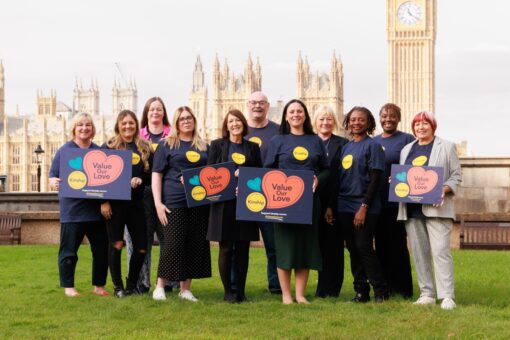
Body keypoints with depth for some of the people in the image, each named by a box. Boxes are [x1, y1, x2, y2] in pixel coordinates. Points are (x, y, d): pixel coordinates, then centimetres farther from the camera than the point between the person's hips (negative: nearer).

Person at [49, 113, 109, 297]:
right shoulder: (64, 150, 2)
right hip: (72, 211, -3)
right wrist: (54, 182, -23)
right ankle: (68, 287, 12)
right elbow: (53, 177, 1)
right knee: (69, 251, 1)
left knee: (102, 250, 7)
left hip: (97, 209, 3)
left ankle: (99, 285, 19)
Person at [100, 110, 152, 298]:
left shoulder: (144, 148, 11)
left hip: (136, 203, 3)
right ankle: (117, 286, 11)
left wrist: (140, 180, -10)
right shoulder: (109, 146, 1)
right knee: (116, 244, -1)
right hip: (115, 203, -3)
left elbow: (150, 174, 12)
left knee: (141, 247, 2)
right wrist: (103, 201, -10)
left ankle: (132, 284, 20)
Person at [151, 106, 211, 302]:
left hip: (199, 203, 4)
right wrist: (158, 202, -9)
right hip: (174, 203, -4)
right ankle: (160, 286, 7)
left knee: (196, 245, 4)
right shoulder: (166, 145, 4)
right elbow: (156, 174, 0)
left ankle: (185, 289, 14)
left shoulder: (203, 147, 15)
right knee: (173, 245, -6)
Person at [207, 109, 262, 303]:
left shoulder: (253, 147, 12)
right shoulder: (217, 145, 6)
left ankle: (241, 291, 12)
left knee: (243, 249, 4)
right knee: (226, 249, 0)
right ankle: (227, 291, 8)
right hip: (224, 203, -2)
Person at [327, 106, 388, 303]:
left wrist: (364, 207, -16)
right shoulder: (346, 147, 14)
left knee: (364, 248, -8)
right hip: (345, 207, 6)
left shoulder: (372, 146, -5)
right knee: (353, 249, 7)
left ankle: (380, 291, 3)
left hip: (365, 207, -6)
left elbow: (375, 180, -11)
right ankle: (361, 292, 14)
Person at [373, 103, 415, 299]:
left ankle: (402, 290, 6)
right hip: (377, 202, 5)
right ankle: (385, 288, 16)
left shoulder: (407, 140, 0)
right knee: (381, 245, 9)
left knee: (397, 245, -2)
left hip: (397, 201, -5)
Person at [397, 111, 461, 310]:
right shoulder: (406, 150, 19)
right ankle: (426, 294, 10)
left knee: (441, 250, -11)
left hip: (436, 208, -5)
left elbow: (456, 176, 2)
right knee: (419, 253, 5)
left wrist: (445, 189, -15)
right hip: (411, 209, 5)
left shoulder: (446, 147, 6)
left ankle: (447, 296, -11)